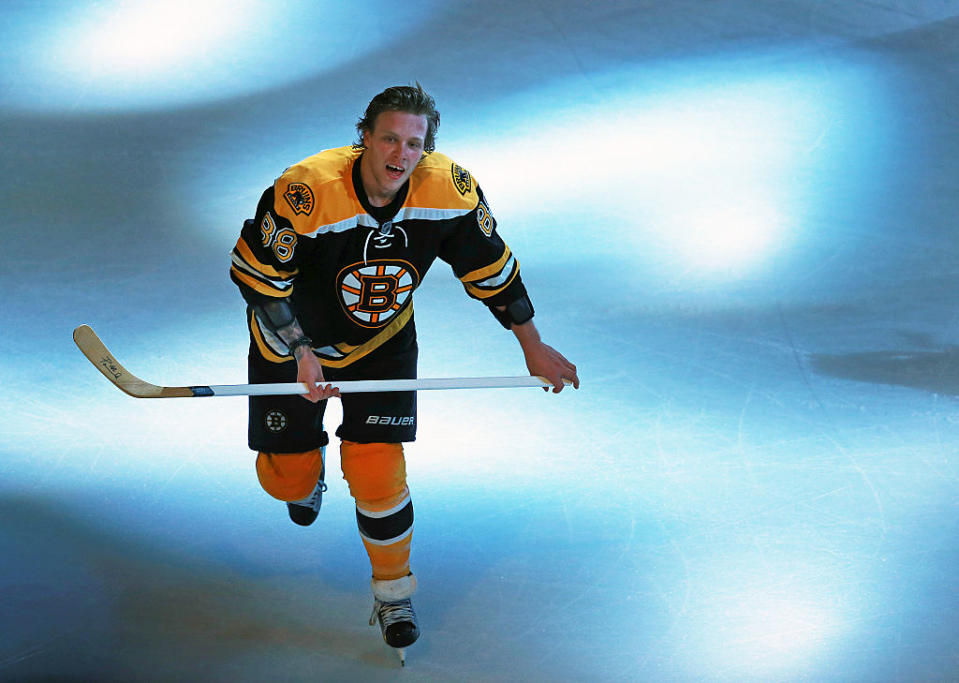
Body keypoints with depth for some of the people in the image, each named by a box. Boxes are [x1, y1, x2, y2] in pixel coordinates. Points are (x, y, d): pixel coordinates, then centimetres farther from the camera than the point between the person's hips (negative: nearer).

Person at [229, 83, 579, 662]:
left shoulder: (452, 191, -23)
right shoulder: (307, 191, -34)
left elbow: (491, 268, -6)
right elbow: (254, 274, -21)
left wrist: (534, 348, 0)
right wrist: (301, 355, -21)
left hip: (382, 342, 1)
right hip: (293, 336, -1)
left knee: (377, 473, -9)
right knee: (286, 479, 5)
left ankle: (393, 590, 16)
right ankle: (310, 471, 45)